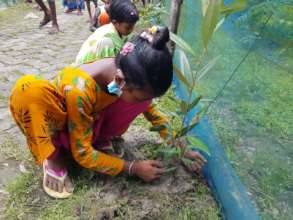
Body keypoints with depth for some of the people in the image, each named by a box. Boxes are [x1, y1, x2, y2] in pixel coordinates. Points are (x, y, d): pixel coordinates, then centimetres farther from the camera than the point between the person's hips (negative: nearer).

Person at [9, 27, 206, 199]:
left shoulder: (131, 77, -22)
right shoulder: (79, 89, -38)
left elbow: (148, 108, -5)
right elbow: (83, 154, -28)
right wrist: (133, 168, -26)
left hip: (94, 121, 4)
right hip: (60, 126, -4)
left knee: (143, 95, -19)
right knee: (28, 89, -37)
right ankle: (52, 158, -16)